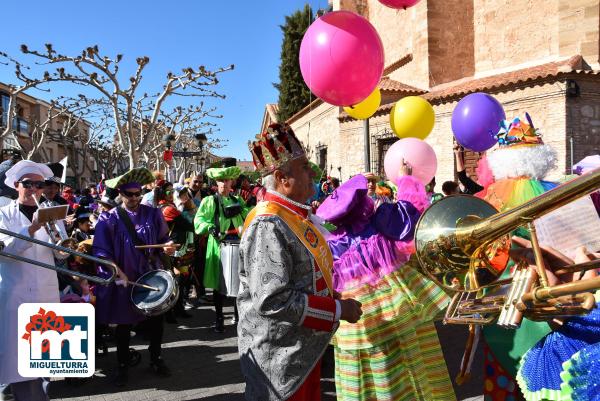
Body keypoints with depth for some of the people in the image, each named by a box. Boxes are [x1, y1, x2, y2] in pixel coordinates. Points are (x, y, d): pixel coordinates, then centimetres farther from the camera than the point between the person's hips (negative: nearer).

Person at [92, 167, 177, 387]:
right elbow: (101, 251, -10)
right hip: (124, 280, -2)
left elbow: (163, 240, 6)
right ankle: (122, 365, 28)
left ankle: (156, 359, 31)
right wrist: (118, 272, -21)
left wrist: (167, 247, -16)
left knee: (156, 320, 11)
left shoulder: (153, 214, 1)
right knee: (124, 324, 11)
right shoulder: (109, 219, -6)